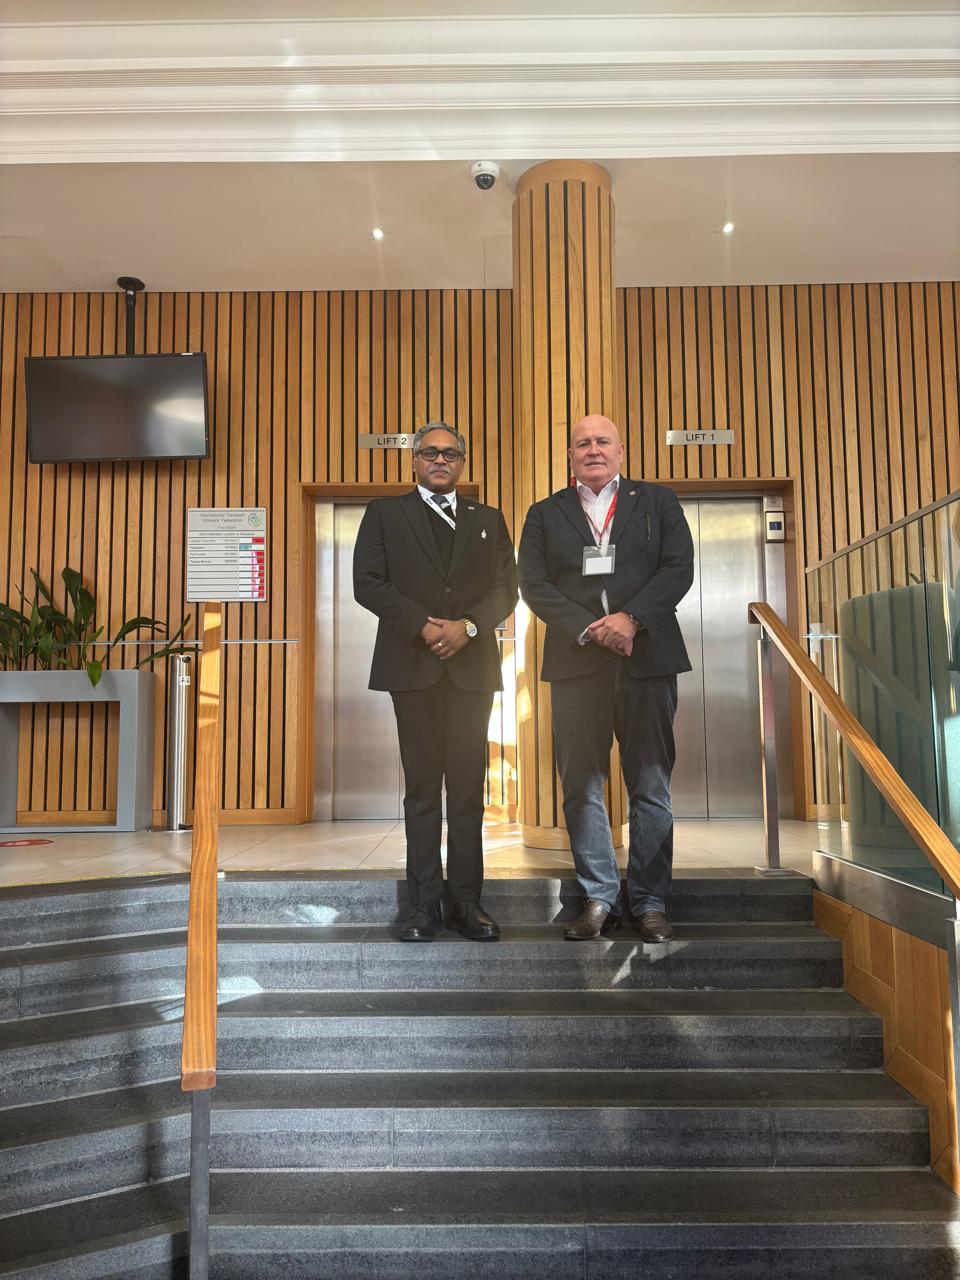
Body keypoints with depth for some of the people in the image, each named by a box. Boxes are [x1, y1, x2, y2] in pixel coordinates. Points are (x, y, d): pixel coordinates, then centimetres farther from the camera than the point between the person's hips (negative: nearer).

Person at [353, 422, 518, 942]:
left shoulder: (488, 520, 16)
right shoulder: (385, 512, 10)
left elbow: (506, 588, 7)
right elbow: (368, 583, -1)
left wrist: (467, 626, -10)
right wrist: (423, 626, -11)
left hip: (472, 665, 2)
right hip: (413, 664, -1)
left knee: (468, 785, 2)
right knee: (422, 786, 1)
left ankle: (466, 900, 9)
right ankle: (425, 904, 7)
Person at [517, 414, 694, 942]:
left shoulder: (658, 502, 13)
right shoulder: (544, 514, 14)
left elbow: (678, 569, 2)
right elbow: (534, 585, 2)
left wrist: (631, 618, -13)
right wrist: (588, 629, -12)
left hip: (646, 659, 0)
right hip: (575, 662, 1)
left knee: (651, 787, 3)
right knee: (582, 788, 2)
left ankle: (649, 902, 13)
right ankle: (598, 899, 14)